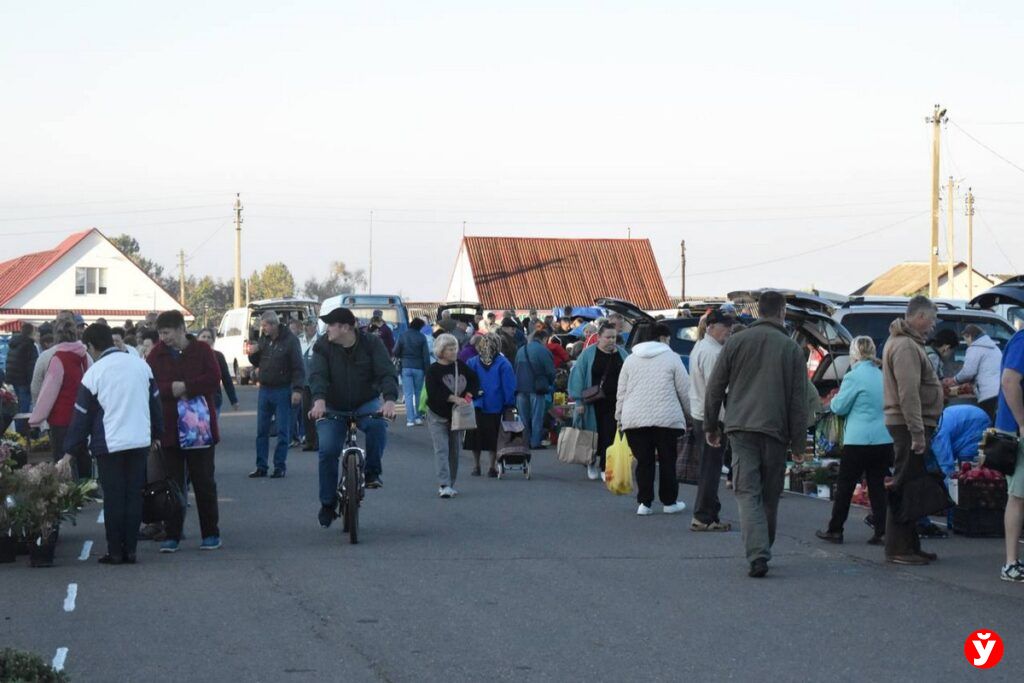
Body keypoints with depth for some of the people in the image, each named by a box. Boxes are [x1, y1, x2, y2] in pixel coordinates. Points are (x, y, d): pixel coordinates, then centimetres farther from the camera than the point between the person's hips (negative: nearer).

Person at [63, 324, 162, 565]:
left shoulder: (94, 373, -7)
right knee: (134, 496, 8)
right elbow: (154, 403, 11)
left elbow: (82, 416, -3)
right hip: (140, 442, 3)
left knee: (113, 498, 3)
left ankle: (115, 552, 4)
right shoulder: (140, 365, 4)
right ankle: (130, 550, 9)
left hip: (109, 445, -3)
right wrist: (157, 434, 22)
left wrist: (70, 450, 4)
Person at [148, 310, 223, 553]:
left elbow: (214, 379, -12)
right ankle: (172, 535, 11)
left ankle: (211, 533, 15)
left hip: (200, 429, -2)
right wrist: (170, 389, -21)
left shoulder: (202, 351, -1)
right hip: (169, 430, 2)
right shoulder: (157, 355, 4)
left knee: (204, 482, 6)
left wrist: (185, 387, -18)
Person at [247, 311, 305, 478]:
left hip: (283, 391, -6)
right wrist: (253, 353, -3)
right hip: (264, 389, 6)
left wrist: (297, 389, -18)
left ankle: (280, 466, 6)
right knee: (262, 431, 7)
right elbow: (256, 363, 19)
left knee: (283, 431, 0)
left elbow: (299, 367, -11)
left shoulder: (289, 340, -9)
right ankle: (261, 466, 13)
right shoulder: (263, 340, 8)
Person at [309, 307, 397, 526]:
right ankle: (328, 503, 1)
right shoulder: (322, 346, -8)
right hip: (333, 407, 1)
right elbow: (317, 375, -21)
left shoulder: (371, 343, -9)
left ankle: (372, 472, -15)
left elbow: (387, 373, -18)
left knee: (377, 424, -33)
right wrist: (319, 400, -41)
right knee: (327, 450, -14)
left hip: (366, 404, -1)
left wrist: (390, 399, -37)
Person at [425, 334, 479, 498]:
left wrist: (468, 395, -9)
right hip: (438, 416, -5)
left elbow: (474, 382, 10)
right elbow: (433, 393, -20)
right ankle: (444, 485, -20)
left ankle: (450, 485, 18)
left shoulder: (461, 366, 4)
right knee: (442, 450, -13)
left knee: (454, 451, 9)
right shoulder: (433, 370, -10)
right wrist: (454, 399, -25)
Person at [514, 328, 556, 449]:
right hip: (537, 388, -5)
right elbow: (550, 371, -7)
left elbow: (515, 368, 13)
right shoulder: (543, 351, -7)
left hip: (521, 388, 5)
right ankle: (535, 442, -1)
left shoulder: (521, 350, 11)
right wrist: (549, 384, 11)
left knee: (524, 416, 10)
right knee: (537, 416, 0)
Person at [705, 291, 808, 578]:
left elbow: (714, 388, 7)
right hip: (775, 430, 0)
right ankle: (762, 551, 20)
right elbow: (799, 399, 4)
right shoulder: (791, 348, 5)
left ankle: (757, 555, -20)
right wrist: (798, 442, 8)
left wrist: (711, 425, 17)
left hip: (741, 429, 0)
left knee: (748, 493, -5)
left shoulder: (736, 342, 7)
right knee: (770, 495, 12)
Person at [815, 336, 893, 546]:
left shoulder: (854, 377, -11)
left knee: (845, 486, 5)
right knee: (878, 486, 8)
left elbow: (839, 407, -6)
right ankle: (882, 532, 3)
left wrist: (835, 398, 14)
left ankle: (835, 530, 11)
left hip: (859, 440, -6)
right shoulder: (882, 376, 9)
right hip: (884, 440, 6)